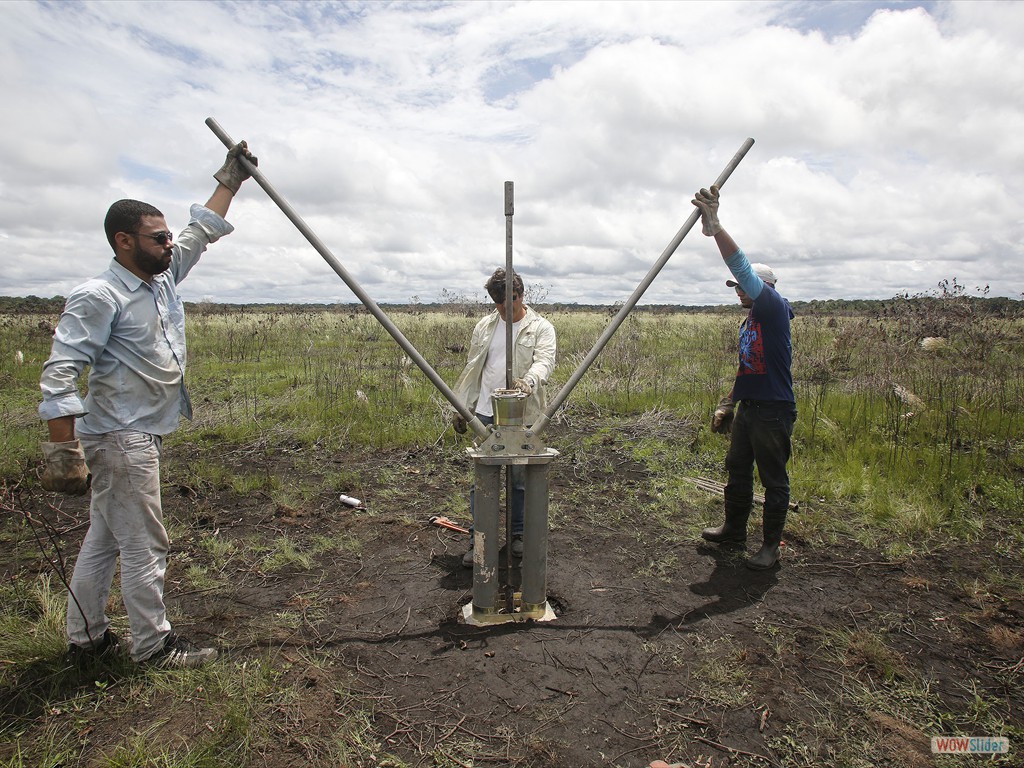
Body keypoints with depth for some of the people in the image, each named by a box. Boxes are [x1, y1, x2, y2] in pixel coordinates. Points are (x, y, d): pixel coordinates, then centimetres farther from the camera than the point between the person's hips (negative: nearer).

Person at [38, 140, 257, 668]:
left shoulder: (164, 277, 8)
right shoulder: (98, 297, -16)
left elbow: (201, 233, 19)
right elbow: (59, 376, -21)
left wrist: (230, 179, 19)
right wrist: (63, 451, -25)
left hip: (138, 435, 9)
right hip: (120, 438, -9)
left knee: (104, 540, 17)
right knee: (144, 546, 0)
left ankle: (86, 638, 31)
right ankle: (153, 644, 14)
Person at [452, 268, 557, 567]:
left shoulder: (541, 327, -1)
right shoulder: (484, 327, 10)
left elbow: (545, 361, -17)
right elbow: (472, 369, 14)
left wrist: (529, 380, -40)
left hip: (522, 417, -2)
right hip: (486, 414, 2)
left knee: (520, 479, 10)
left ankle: (517, 534, 29)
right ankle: (478, 540, 15)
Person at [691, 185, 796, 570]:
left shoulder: (775, 308, -11)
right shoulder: (749, 321, 16)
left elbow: (744, 269, -26)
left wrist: (715, 227, -32)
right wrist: (727, 404, 19)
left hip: (774, 411, -9)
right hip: (747, 408, 9)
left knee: (773, 479, 3)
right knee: (737, 470, 18)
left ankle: (771, 545, 15)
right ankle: (734, 529, 34)